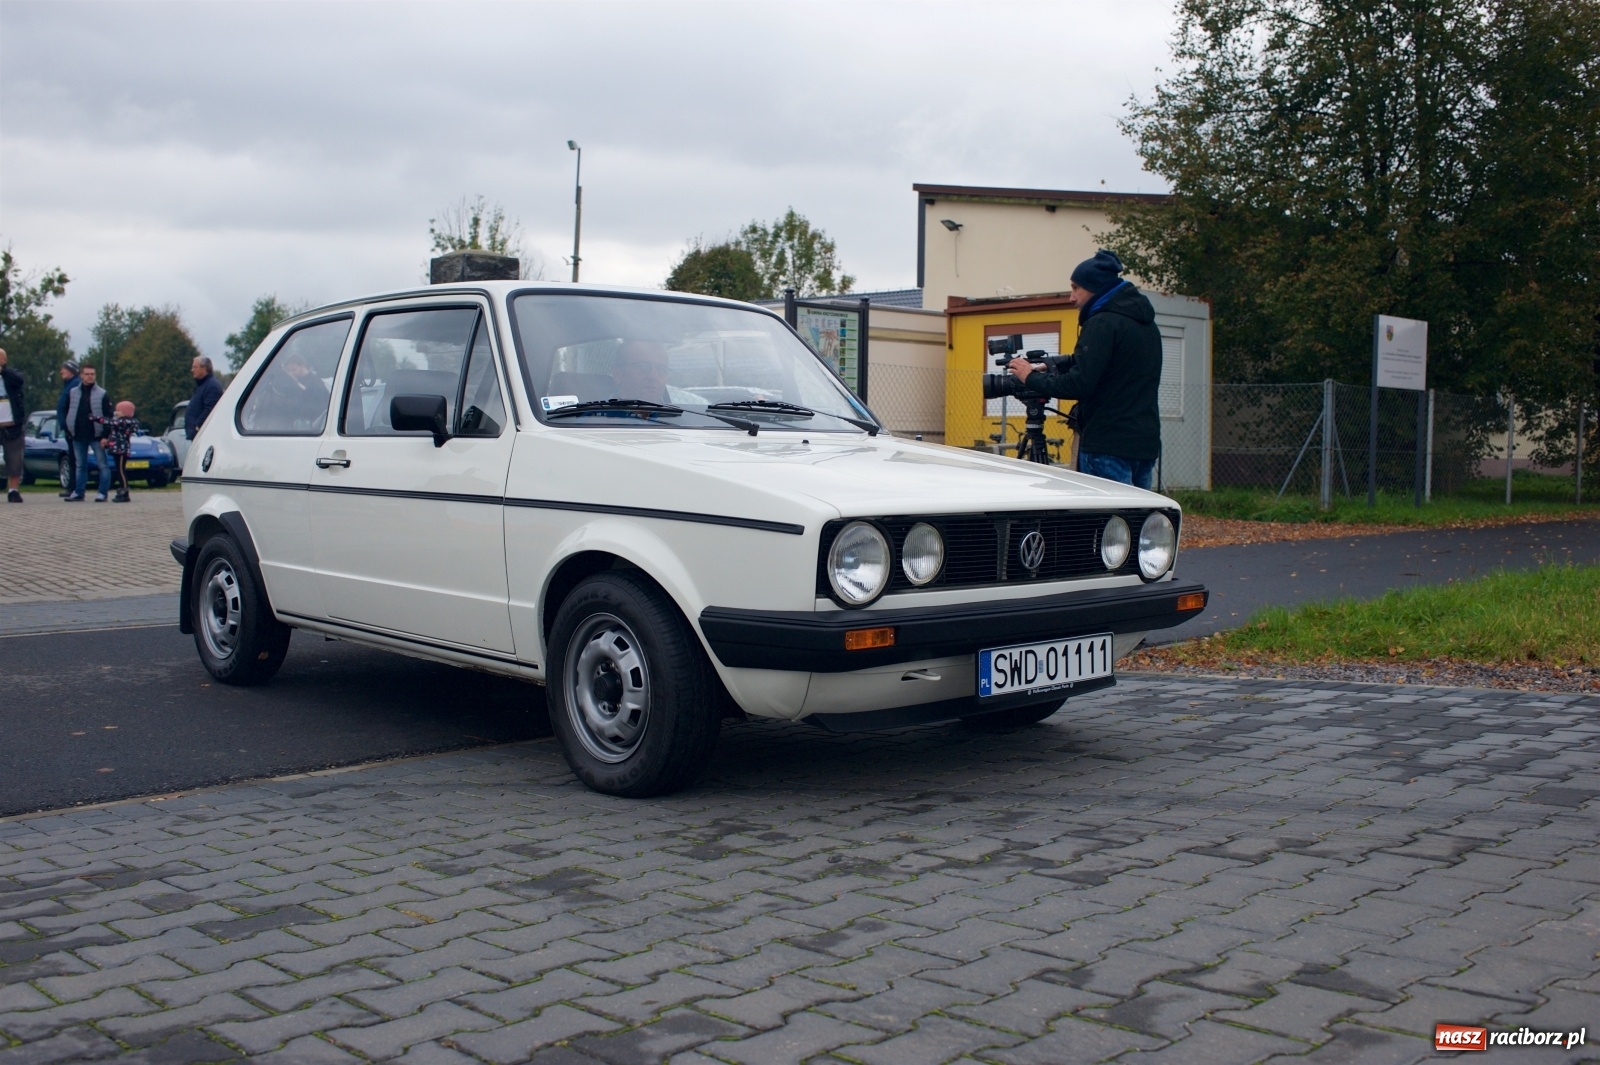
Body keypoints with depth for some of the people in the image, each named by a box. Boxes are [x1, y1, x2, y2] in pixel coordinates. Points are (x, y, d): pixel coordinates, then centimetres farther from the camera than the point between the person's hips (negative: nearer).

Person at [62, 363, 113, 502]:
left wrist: (106, 435, -11)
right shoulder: (73, 393, 9)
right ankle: (78, 493, 13)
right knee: (80, 466, 10)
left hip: (96, 436, -4)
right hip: (78, 436, 4)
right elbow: (66, 413, 14)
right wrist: (68, 430, 5)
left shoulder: (102, 394, 0)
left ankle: (103, 493, -1)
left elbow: (109, 416, -3)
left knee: (103, 464, -4)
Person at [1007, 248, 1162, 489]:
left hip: (1108, 446, -9)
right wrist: (1051, 370, 16)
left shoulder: (1103, 324, -13)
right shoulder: (1147, 325, 17)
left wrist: (1032, 378, -5)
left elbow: (1079, 384, -19)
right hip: (1146, 443, 9)